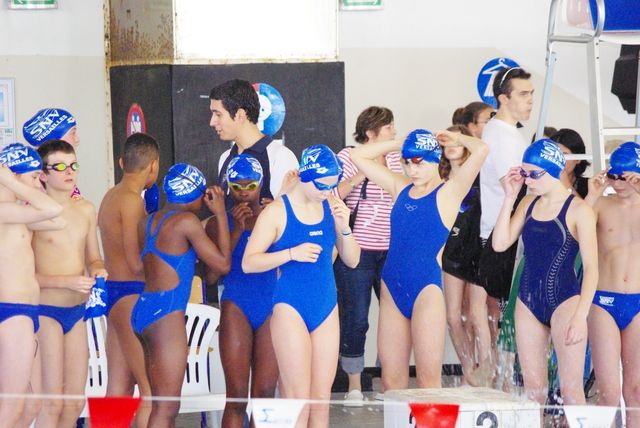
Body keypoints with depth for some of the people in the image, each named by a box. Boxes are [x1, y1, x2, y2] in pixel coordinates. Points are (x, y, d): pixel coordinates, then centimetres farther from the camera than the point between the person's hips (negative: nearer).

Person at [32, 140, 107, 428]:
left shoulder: (86, 210, 8)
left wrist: (98, 271, -4)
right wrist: (68, 281, -23)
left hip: (76, 311, 7)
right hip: (45, 312, -7)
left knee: (75, 403, 9)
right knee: (52, 403, -8)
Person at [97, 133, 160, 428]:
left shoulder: (111, 196, 15)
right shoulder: (132, 200, -13)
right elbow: (137, 263, -16)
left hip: (114, 293, 10)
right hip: (132, 295, -10)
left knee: (119, 387, 9)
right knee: (153, 389, -10)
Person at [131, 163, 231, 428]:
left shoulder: (148, 222, 14)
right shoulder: (186, 221, -8)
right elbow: (222, 264, -5)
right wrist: (220, 214, 2)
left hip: (142, 308, 9)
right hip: (166, 314, -9)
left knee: (162, 405, 12)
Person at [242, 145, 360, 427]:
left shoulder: (331, 207, 7)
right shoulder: (277, 211, -7)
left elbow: (352, 260, 11)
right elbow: (248, 263, -8)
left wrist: (344, 227, -7)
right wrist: (292, 253, -20)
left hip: (326, 308, 5)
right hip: (290, 308, -5)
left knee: (321, 398, 5)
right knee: (298, 399, -9)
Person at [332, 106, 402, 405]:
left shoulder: (396, 159, 11)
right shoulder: (347, 158, -3)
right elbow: (331, 195, -11)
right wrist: (357, 178, -22)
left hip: (391, 253, 5)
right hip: (356, 253, -5)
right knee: (354, 320, -2)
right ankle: (354, 385, 9)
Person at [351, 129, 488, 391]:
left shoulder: (449, 192, -2)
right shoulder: (400, 187, 13)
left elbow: (481, 150, -15)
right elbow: (358, 156, 19)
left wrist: (457, 139, 4)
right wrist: (400, 144, 14)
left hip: (426, 289, -5)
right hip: (392, 289, 5)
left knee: (428, 379, -5)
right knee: (391, 379, 4)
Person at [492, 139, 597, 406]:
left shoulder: (578, 210, -7)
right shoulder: (528, 204, 10)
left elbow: (591, 267, -9)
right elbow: (500, 243, 1)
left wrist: (580, 316, -16)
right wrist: (509, 198, -1)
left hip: (564, 300, -6)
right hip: (528, 301, 6)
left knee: (570, 387, -9)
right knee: (532, 387, 8)